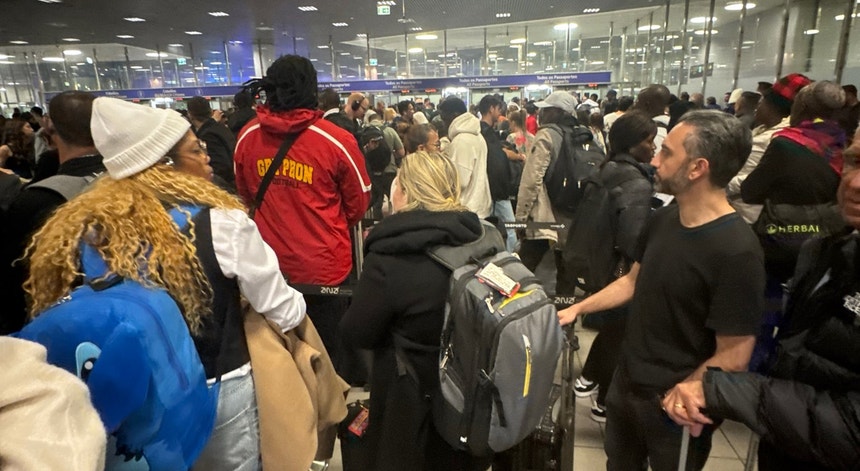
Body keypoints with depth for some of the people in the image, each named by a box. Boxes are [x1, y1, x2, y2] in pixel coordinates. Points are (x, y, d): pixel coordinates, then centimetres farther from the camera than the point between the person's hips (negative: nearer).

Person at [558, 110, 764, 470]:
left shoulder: (737, 252, -26)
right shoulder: (663, 219, -3)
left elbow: (733, 358, -23)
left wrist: (678, 395, -14)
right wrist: (576, 309, 7)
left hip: (676, 406, -6)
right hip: (626, 382, 7)